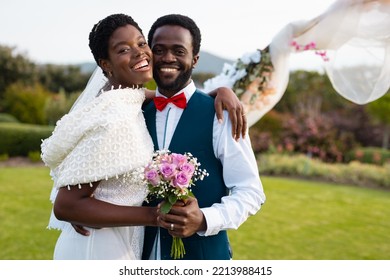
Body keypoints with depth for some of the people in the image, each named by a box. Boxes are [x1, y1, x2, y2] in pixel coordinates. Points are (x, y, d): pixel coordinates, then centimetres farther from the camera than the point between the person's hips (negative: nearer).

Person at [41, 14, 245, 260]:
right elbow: (66, 206, -26)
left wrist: (221, 91, -7)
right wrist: (153, 216, -24)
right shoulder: (113, 118, -26)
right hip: (100, 248, -8)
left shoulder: (131, 98, -3)